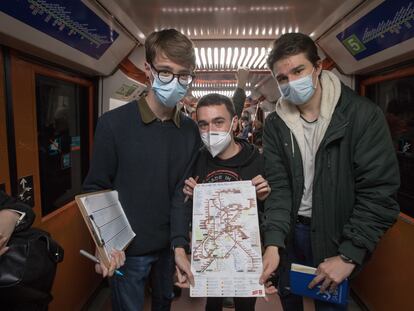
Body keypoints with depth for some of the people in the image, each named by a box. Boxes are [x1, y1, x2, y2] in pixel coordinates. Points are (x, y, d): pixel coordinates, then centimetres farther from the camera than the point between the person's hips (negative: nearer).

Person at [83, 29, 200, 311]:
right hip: (127, 247, -3)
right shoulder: (113, 123, -14)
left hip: (169, 244, 4)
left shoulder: (190, 130, -3)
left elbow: (182, 192, -5)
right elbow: (96, 189, -9)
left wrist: (179, 246, -11)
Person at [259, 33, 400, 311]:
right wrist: (273, 242, -19)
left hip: (336, 235, -3)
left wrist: (349, 255, -19)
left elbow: (379, 192, -17)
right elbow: (278, 186, -8)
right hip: (290, 231, 3)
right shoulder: (276, 123, -5)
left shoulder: (363, 115, -16)